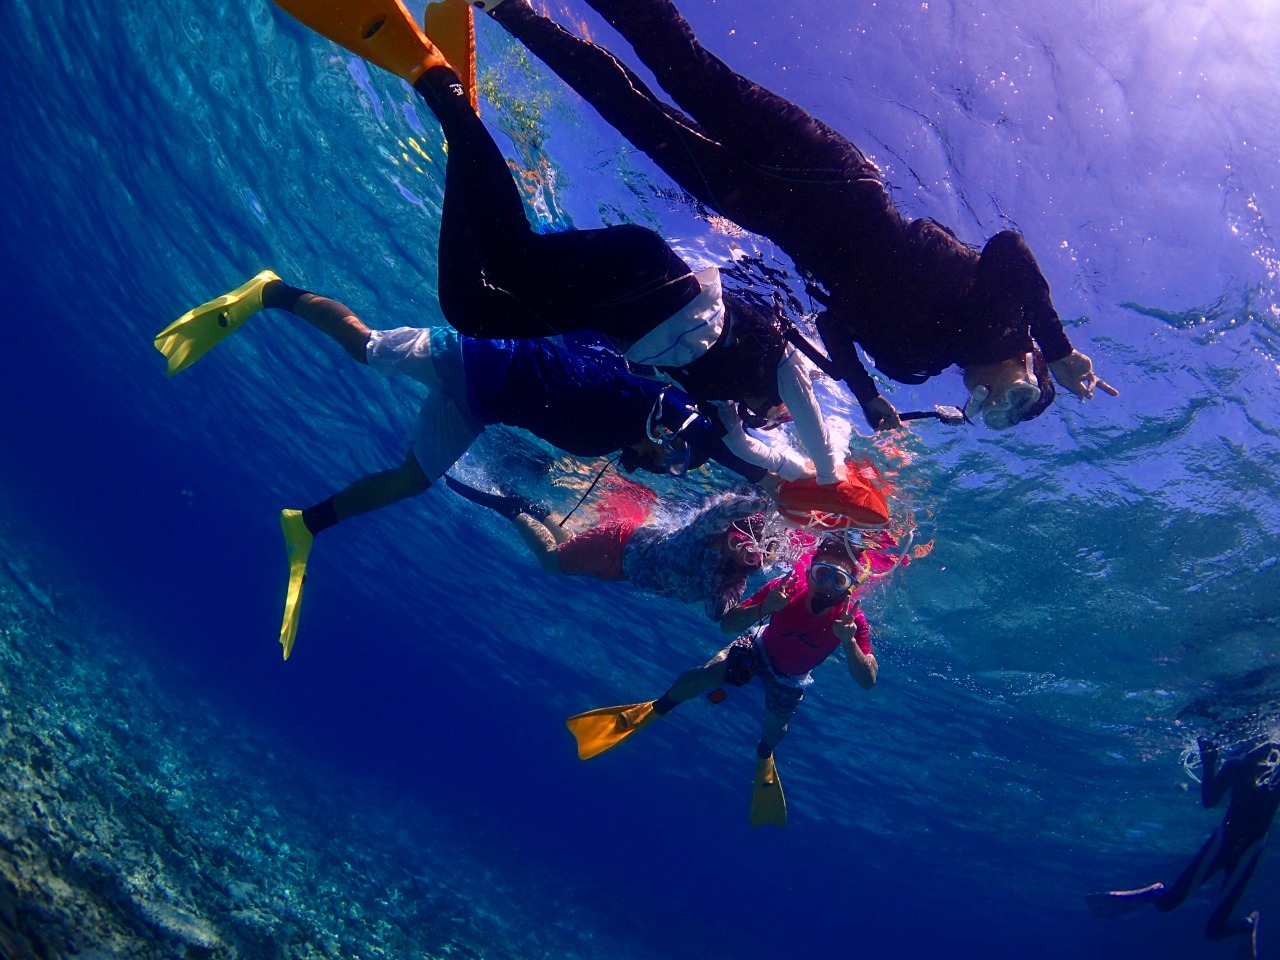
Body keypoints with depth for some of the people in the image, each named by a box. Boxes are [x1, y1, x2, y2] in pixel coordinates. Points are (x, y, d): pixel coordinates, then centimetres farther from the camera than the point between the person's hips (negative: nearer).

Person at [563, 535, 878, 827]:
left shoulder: (851, 618, -37)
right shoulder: (787, 588, -38)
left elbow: (868, 680, -41)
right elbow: (727, 625, -33)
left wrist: (849, 642, -59)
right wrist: (764, 608, -53)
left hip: (790, 681, 1)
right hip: (758, 650, -1)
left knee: (774, 731, 19)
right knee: (699, 677, -21)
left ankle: (763, 758, 58)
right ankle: (655, 710, 9)